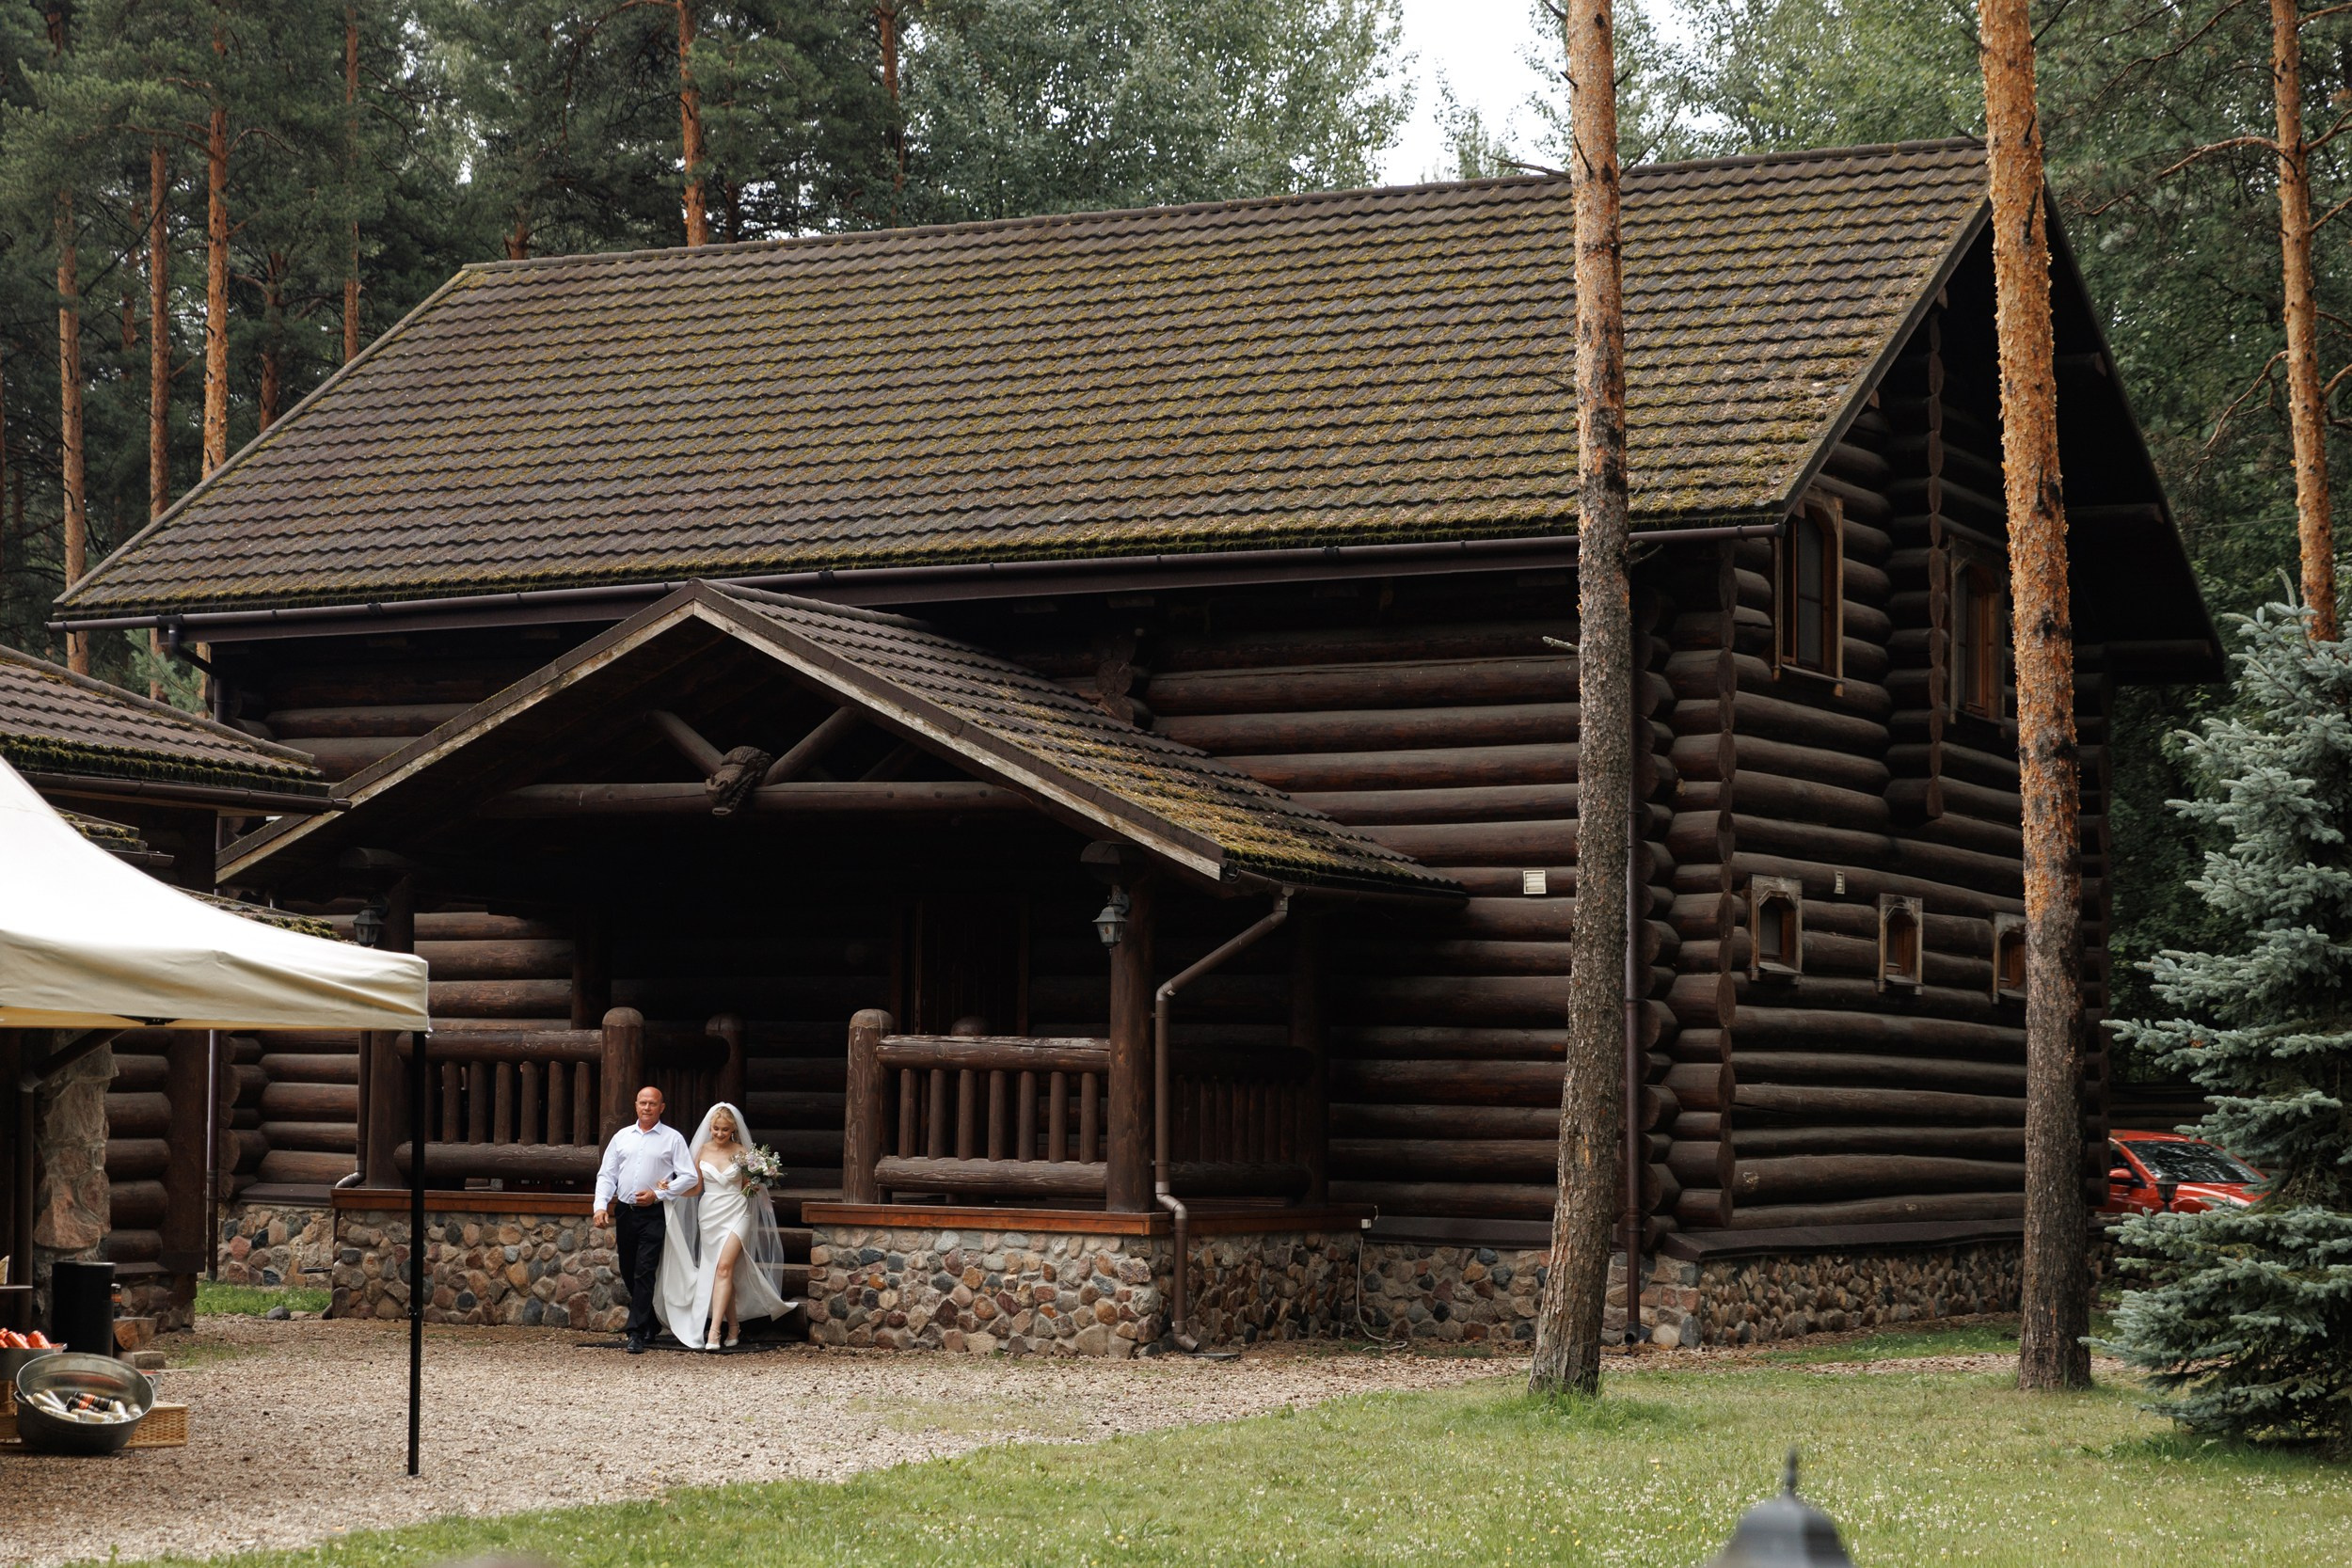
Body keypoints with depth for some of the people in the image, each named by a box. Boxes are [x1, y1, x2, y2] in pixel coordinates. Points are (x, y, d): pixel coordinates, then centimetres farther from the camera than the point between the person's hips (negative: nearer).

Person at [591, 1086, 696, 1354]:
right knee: (628, 1272, 10)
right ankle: (651, 1322, 27)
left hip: (654, 1213, -5)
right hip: (625, 1211, 5)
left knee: (644, 1273, -11)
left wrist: (658, 1194, -12)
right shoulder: (622, 1137, 12)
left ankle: (637, 1334, -12)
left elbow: (689, 1176, -3)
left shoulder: (672, 1139, 1)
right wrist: (601, 1206, -3)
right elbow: (606, 1175, 12)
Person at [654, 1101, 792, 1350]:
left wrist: (756, 1184, -16)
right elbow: (696, 1187, 8)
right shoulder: (703, 1150, 5)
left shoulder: (742, 1152, 0)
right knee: (720, 1272, 6)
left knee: (723, 1267, -17)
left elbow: (750, 1187, 6)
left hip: (736, 1215, -3)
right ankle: (733, 1327, 17)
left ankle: (714, 1331, -22)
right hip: (709, 1215, 3)